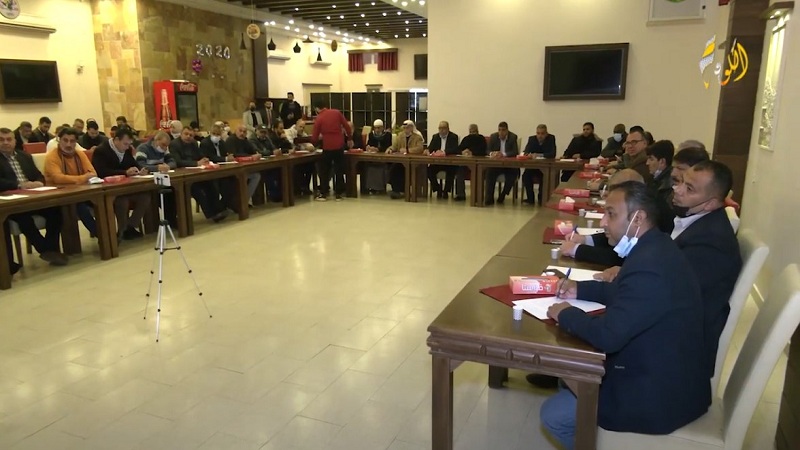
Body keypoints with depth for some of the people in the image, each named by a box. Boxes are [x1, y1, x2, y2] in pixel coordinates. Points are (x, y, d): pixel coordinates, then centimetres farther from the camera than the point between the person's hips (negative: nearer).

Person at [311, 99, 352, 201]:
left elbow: (314, 138, 0)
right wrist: (350, 139, 13)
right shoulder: (337, 112, 3)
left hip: (328, 147, -2)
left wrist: (319, 138, 23)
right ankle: (339, 194, 11)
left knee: (324, 170, 13)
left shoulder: (319, 118, -1)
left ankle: (323, 194, 13)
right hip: (339, 145, 2)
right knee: (339, 170, 10)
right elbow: (347, 126, 1)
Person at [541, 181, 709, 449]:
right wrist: (580, 289, 5)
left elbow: (607, 335, -32)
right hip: (666, 374, 10)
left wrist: (566, 314, -15)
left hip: (659, 394, -10)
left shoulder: (649, 265, -31)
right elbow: (622, 293, 18)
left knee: (553, 415, -4)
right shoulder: (654, 248, 2)